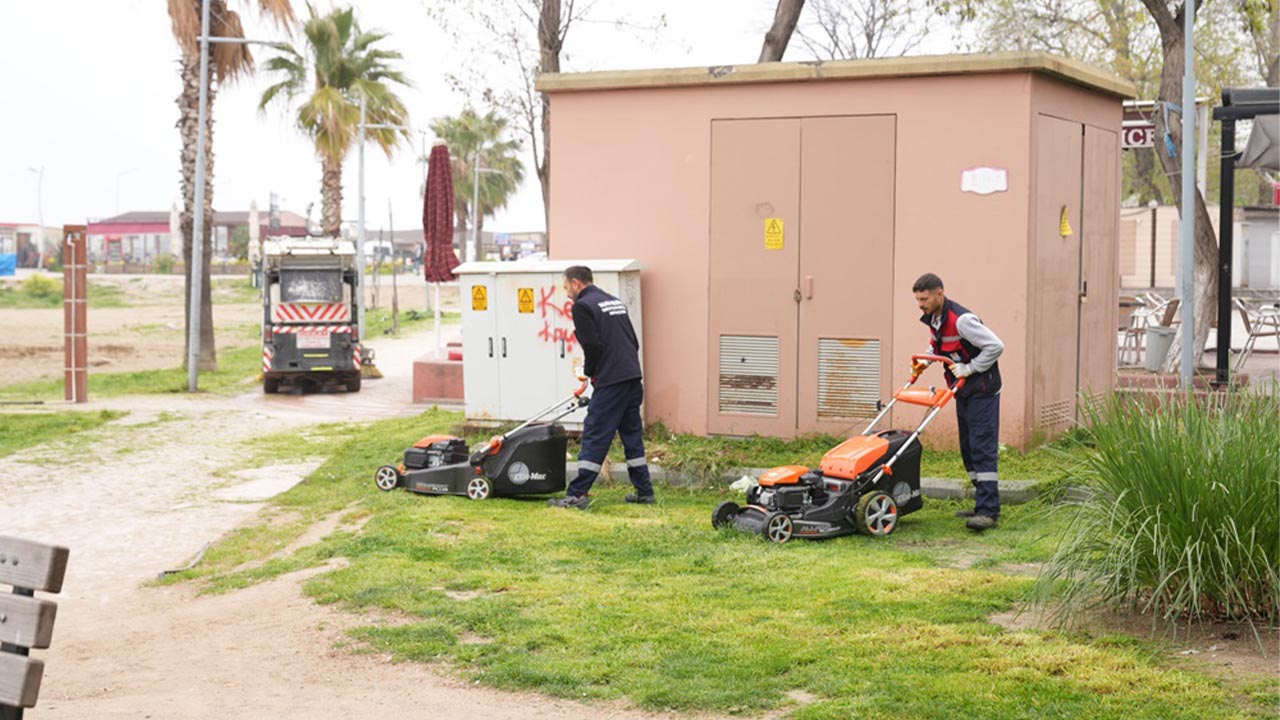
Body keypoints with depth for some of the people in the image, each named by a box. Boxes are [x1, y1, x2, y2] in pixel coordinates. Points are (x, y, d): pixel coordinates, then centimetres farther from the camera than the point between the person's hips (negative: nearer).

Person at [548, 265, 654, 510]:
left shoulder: (582, 306, -6)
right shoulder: (615, 301, 20)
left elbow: (593, 346, -16)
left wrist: (589, 371, 1)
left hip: (611, 382, -8)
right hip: (633, 379, 8)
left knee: (595, 436, -6)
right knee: (632, 435, 14)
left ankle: (578, 494, -6)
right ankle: (644, 492, 17)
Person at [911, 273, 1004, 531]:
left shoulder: (961, 320, -23)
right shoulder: (933, 319, 5)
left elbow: (995, 346, -24)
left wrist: (969, 368, -21)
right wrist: (925, 361, 8)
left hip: (982, 390, -10)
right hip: (963, 391, 10)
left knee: (982, 447, -14)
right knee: (968, 448, 11)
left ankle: (989, 511, -16)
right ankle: (983, 505, 19)